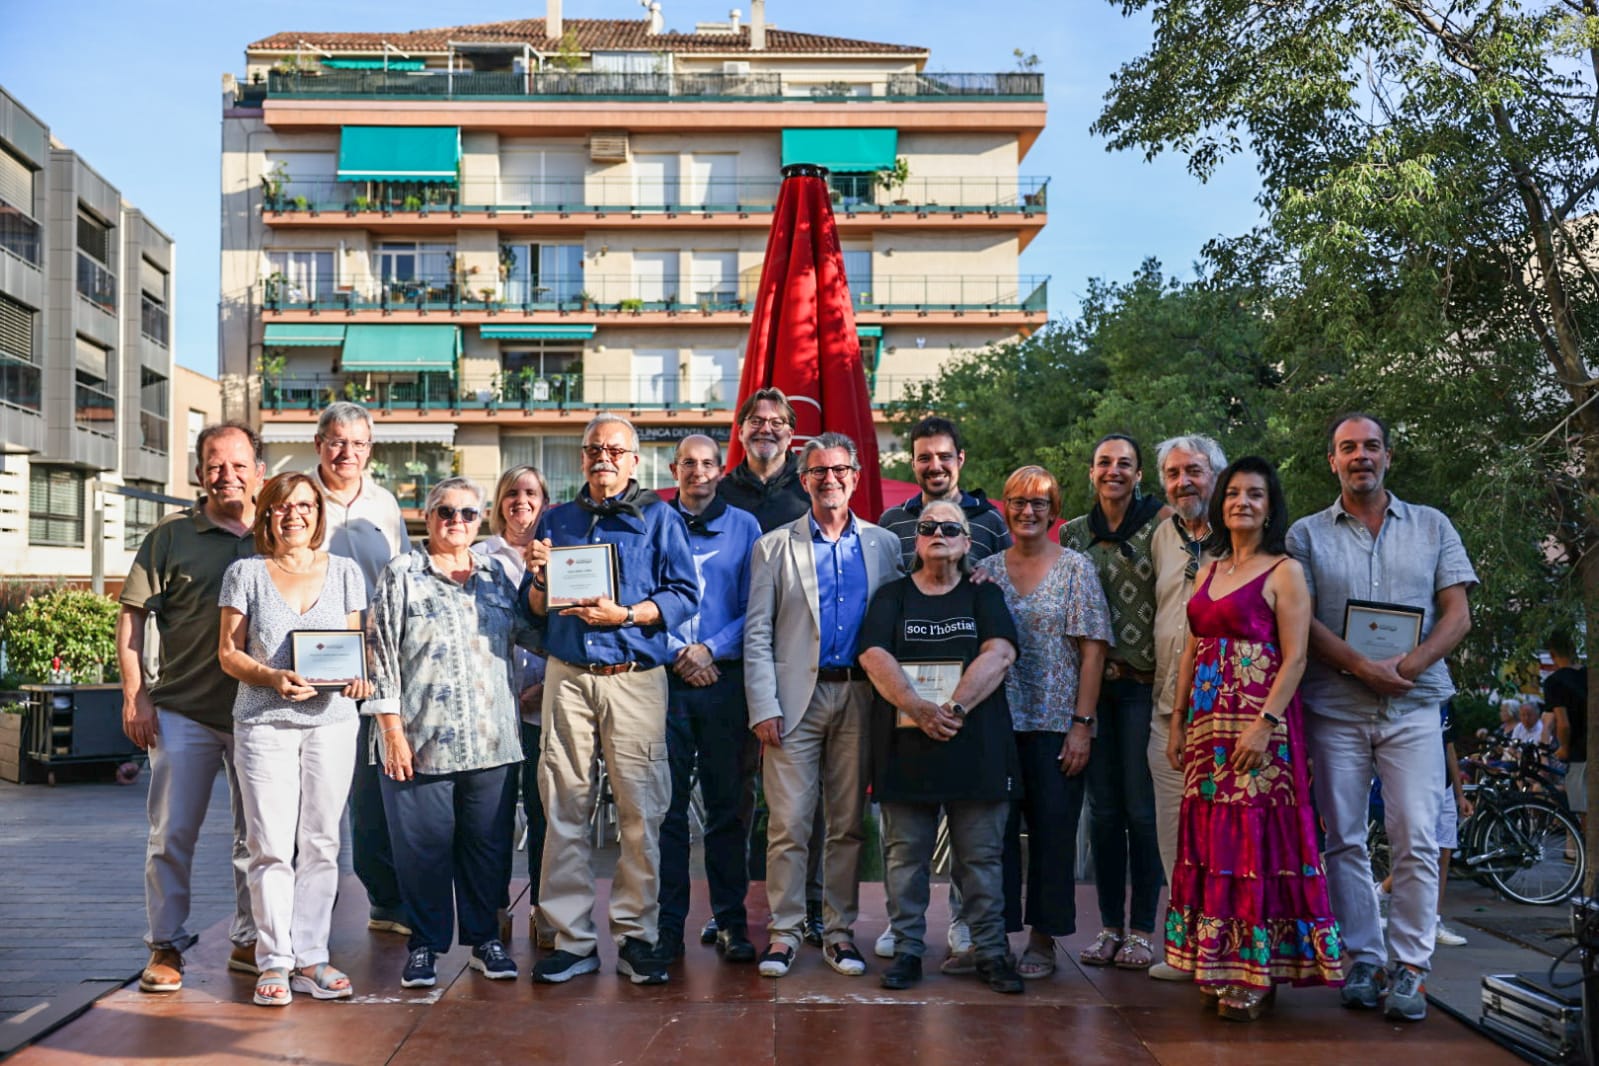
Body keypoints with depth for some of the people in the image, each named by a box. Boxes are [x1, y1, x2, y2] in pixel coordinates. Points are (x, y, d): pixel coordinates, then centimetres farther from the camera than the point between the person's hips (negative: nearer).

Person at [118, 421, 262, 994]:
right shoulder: (172, 535, 1)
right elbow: (132, 615, 0)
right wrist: (134, 694, -7)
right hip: (183, 711, -2)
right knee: (171, 834, 3)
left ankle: (250, 941, 23)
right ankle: (166, 946, 14)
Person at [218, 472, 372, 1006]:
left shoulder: (344, 572, 11)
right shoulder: (246, 573, 5)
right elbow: (228, 653, 3)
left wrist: (357, 677, -9)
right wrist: (273, 677, -15)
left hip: (332, 722, 2)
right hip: (263, 722, -2)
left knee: (321, 843, 4)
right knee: (271, 846, -4)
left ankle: (310, 958, 12)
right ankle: (274, 962, 5)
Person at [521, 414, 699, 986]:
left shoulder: (659, 518, 8)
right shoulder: (555, 520, 18)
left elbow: (684, 595, -1)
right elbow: (535, 608, 17)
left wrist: (623, 614, -14)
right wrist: (538, 576, -4)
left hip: (635, 676, -2)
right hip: (567, 676, 3)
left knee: (641, 810, -3)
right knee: (564, 809, 2)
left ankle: (635, 934, 7)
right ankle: (572, 938, 9)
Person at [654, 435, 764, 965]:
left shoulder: (744, 526, 11)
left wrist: (711, 648, -9)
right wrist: (677, 653, -7)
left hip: (727, 678, 0)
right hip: (665, 679, 0)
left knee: (730, 804, 2)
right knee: (666, 805, 0)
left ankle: (731, 922, 9)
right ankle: (667, 924, 6)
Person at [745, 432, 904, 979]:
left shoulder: (883, 544, 11)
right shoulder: (774, 546, 7)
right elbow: (757, 633, 2)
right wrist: (763, 707, -7)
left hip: (860, 697, 2)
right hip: (797, 696, -2)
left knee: (848, 823, 7)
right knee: (789, 824, -4)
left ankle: (840, 931, 15)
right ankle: (784, 931, 5)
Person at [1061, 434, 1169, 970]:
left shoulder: (1160, 525, 0)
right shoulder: (1073, 533, 11)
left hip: (1144, 681, -3)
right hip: (1091, 681, 3)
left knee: (1141, 807, -2)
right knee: (1103, 808, 7)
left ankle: (1142, 929, 8)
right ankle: (1110, 926, 16)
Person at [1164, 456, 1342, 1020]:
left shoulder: (1284, 572, -3)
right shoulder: (1210, 571, 16)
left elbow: (1295, 658, -10)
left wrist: (1265, 722, -19)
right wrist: (1177, 720, 12)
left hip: (1258, 725, -6)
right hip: (1207, 725, 7)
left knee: (1255, 837, -6)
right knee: (1211, 839, 7)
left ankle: (1257, 972, 1)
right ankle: (1218, 964, 15)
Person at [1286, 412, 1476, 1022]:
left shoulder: (1431, 527, 11)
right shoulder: (1306, 534, 9)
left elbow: (1458, 615, 5)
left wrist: (1408, 666, -11)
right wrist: (1362, 666, -14)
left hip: (1412, 706, 0)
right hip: (1335, 708, 0)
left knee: (1416, 840, -6)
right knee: (1344, 841, 3)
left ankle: (1410, 966, 2)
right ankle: (1363, 961, 12)